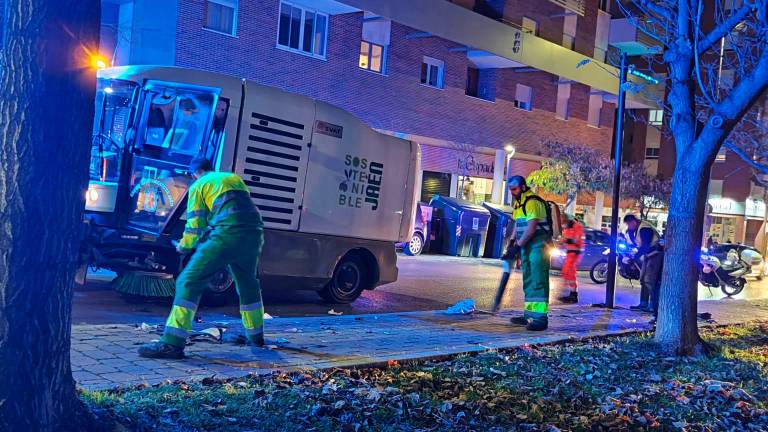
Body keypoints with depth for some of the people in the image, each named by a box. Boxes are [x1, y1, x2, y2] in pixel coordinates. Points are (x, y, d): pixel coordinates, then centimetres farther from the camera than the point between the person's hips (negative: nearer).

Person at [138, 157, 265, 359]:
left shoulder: (199, 185, 14)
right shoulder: (235, 178, 29)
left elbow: (195, 223, 10)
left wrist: (184, 246, 26)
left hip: (226, 234, -6)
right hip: (254, 232, 6)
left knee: (189, 282, -3)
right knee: (248, 284, 27)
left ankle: (172, 343, -13)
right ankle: (255, 336, 36)